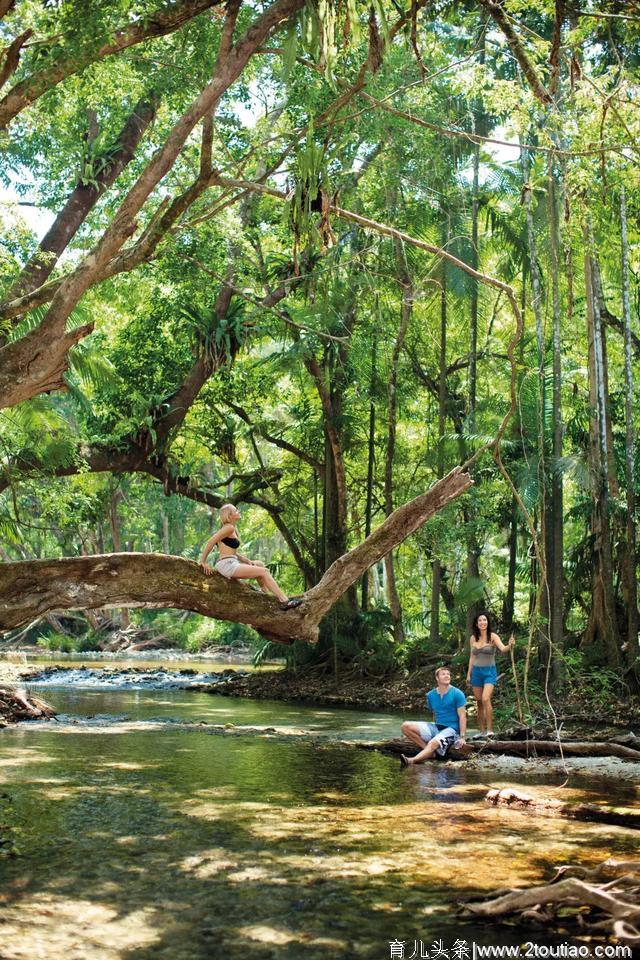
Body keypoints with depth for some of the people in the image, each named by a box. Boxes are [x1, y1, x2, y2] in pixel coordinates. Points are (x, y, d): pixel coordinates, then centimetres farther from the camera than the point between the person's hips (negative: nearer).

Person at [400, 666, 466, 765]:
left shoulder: (457, 694, -6)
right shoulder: (431, 695, 8)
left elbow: (462, 716, -8)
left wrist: (462, 737, -15)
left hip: (451, 729, -6)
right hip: (436, 727, 6)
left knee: (433, 743, -36)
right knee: (406, 726, -10)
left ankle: (412, 760, -53)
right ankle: (428, 749, -13)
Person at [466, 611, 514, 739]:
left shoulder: (493, 636, -8)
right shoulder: (473, 638, 5)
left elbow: (503, 649, -24)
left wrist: (510, 645, -45)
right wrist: (468, 674, 13)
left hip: (489, 672, -5)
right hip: (476, 672, 5)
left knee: (485, 699, -21)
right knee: (479, 702, 8)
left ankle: (490, 730, -14)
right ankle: (482, 731, 18)